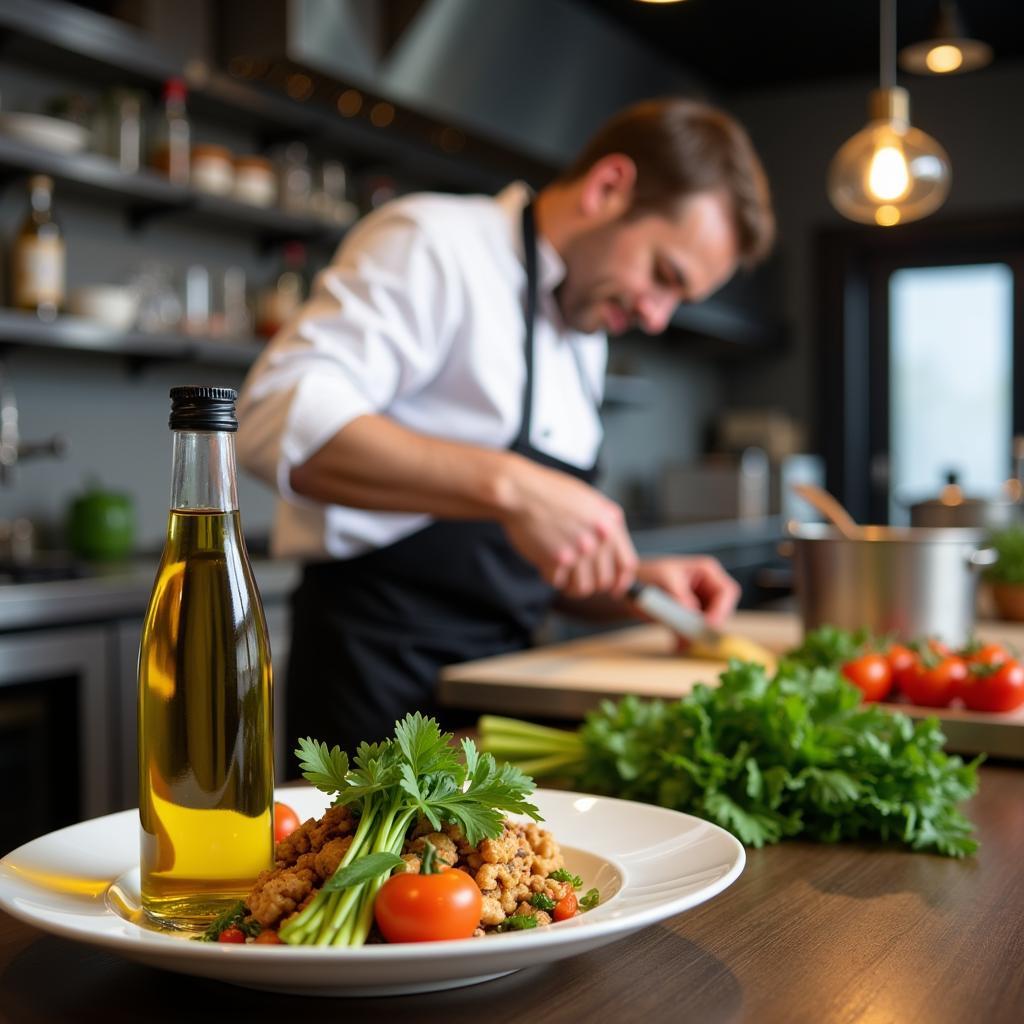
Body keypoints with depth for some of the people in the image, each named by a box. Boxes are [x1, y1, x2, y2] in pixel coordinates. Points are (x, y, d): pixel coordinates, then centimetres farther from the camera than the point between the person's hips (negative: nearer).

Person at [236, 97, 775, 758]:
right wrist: (507, 485, -33)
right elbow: (281, 418, -26)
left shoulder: (583, 338, 17)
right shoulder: (435, 244, -9)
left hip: (501, 672, 8)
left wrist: (633, 580, 6)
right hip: (384, 684, -8)